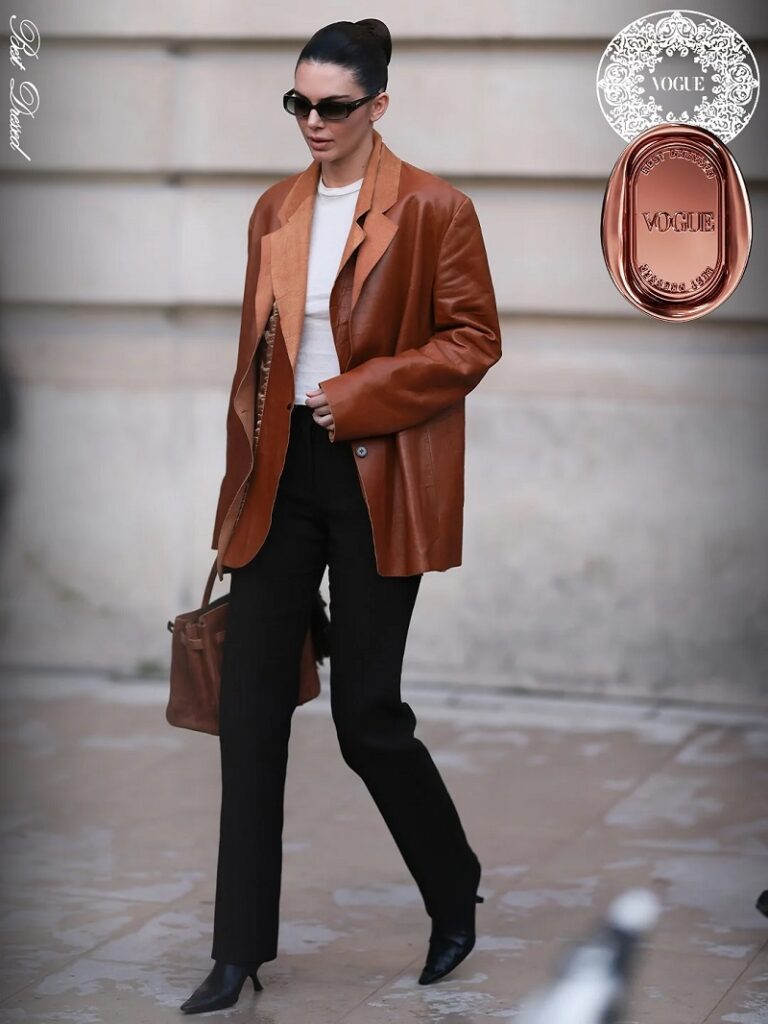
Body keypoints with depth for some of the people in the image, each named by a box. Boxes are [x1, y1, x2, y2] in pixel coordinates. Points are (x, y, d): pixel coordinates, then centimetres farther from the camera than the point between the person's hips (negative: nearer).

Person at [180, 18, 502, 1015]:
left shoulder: (434, 209, -6)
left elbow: (473, 341, -7)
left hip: (377, 480, -5)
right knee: (251, 706, 1)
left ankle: (456, 894, 27)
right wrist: (241, 476, 14)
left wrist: (357, 396, -15)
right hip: (282, 476, 5)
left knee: (366, 712, -1)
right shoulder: (276, 210, 11)